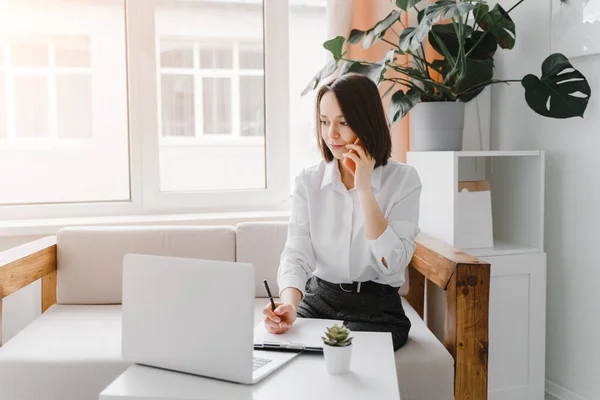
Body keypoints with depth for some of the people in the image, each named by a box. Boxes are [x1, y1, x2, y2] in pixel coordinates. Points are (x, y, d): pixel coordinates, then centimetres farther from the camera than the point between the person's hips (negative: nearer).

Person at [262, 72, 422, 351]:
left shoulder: (402, 179, -6)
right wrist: (288, 303, -29)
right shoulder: (309, 181, 0)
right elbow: (296, 254, -8)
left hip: (376, 309, -2)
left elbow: (393, 262, -16)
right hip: (318, 301, 3)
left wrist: (364, 188, -19)